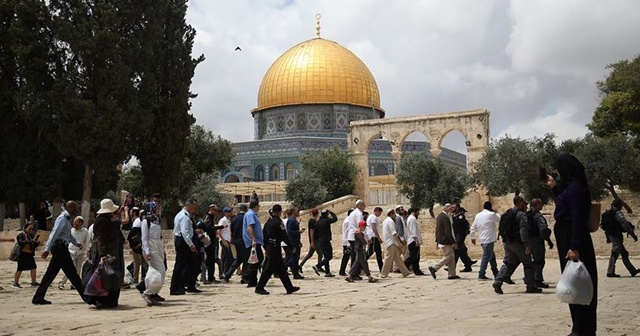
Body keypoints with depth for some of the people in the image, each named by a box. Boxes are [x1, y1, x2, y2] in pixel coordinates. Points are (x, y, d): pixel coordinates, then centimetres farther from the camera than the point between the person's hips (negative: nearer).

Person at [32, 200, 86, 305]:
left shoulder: (67, 219, 18)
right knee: (72, 273, -3)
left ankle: (38, 298, 11)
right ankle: (85, 295, 3)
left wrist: (77, 243, 14)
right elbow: (54, 233, -21)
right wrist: (47, 249, -25)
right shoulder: (63, 218, -14)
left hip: (61, 248, 10)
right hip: (60, 248, -10)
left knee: (51, 274, 9)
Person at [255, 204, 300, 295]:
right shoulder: (278, 222, -15)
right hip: (275, 247, -9)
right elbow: (284, 236, -16)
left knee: (281, 268, 12)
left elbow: (264, 236, 15)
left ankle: (289, 287, 18)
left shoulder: (269, 221, 11)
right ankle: (259, 287, -1)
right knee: (270, 268, -4)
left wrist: (266, 248, 21)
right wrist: (292, 246, -9)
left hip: (269, 247, 9)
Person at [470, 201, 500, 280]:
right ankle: (481, 275, -10)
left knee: (492, 256, 17)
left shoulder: (478, 215, 10)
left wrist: (472, 237, 25)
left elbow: (473, 227, 14)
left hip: (482, 239, 7)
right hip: (489, 239, -7)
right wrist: (495, 213, 19)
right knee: (486, 256, -7)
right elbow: (500, 221, 5)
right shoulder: (491, 214, -8)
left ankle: (496, 273, 24)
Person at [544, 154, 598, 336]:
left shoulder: (574, 188, -17)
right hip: (568, 239, 10)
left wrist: (574, 247, -25)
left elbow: (578, 219, -22)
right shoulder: (568, 187, 13)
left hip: (573, 241, -10)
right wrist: (554, 187, 23)